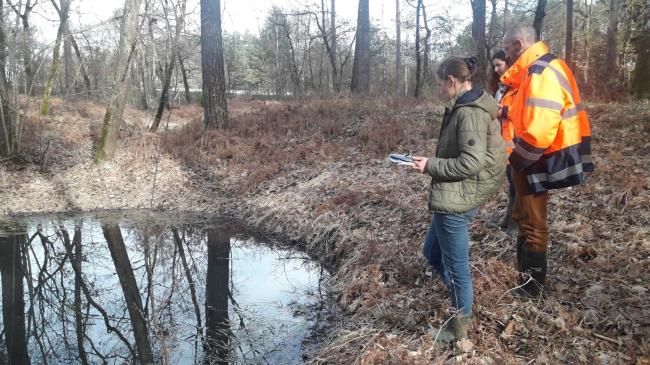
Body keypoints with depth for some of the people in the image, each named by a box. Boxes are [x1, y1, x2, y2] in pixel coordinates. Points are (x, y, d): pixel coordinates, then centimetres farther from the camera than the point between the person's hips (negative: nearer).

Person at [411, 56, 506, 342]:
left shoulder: (470, 113, -20)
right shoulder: (466, 107, 11)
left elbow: (471, 163, -25)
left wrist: (430, 166, -17)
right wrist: (432, 162, 9)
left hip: (456, 200, -10)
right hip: (451, 197, 10)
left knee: (455, 264, 6)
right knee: (433, 253, 23)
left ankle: (461, 325, 24)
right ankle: (462, 300, 37)